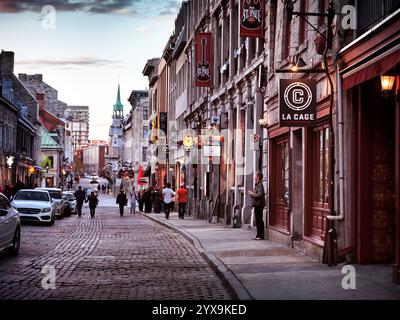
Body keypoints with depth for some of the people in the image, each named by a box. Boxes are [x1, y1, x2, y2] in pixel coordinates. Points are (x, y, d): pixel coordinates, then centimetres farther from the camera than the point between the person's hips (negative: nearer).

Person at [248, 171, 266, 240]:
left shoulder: (260, 185, -14)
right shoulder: (257, 184, 17)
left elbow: (260, 195, -24)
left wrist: (252, 194, -13)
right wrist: (252, 194, 7)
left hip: (259, 204, -10)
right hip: (257, 204, 10)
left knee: (259, 220, -7)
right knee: (258, 220, 13)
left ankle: (261, 236, -5)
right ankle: (259, 235, 18)